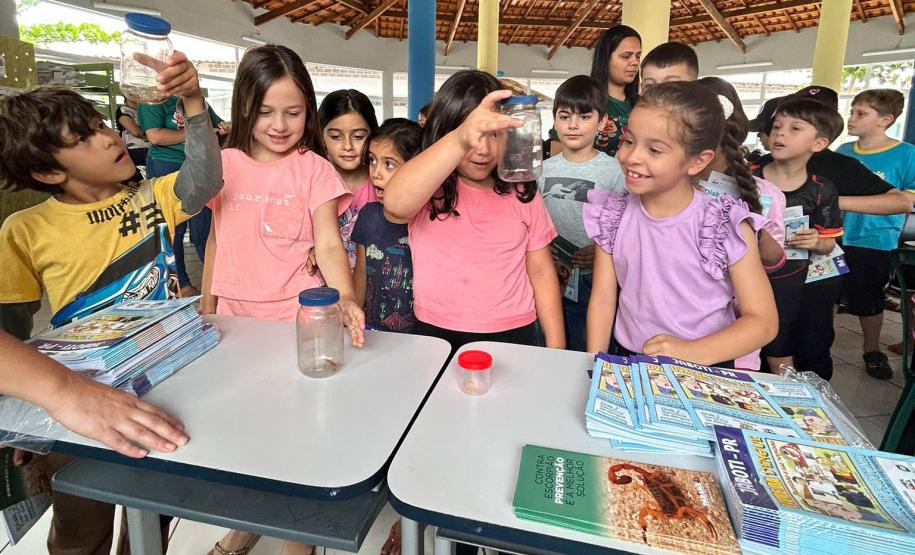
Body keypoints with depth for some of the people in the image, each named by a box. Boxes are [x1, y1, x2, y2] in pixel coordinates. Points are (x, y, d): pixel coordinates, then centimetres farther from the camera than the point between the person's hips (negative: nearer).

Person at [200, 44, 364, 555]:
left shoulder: (313, 169, -7)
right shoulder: (225, 165, 4)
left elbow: (330, 244, -14)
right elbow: (217, 239, 12)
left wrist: (345, 296, -33)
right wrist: (206, 308, 13)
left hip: (295, 319, -4)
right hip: (235, 317, 4)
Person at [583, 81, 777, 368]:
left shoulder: (728, 227, -9)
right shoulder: (613, 217, -1)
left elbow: (763, 320, -7)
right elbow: (602, 301, 1)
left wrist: (692, 352, -21)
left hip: (707, 367, -2)